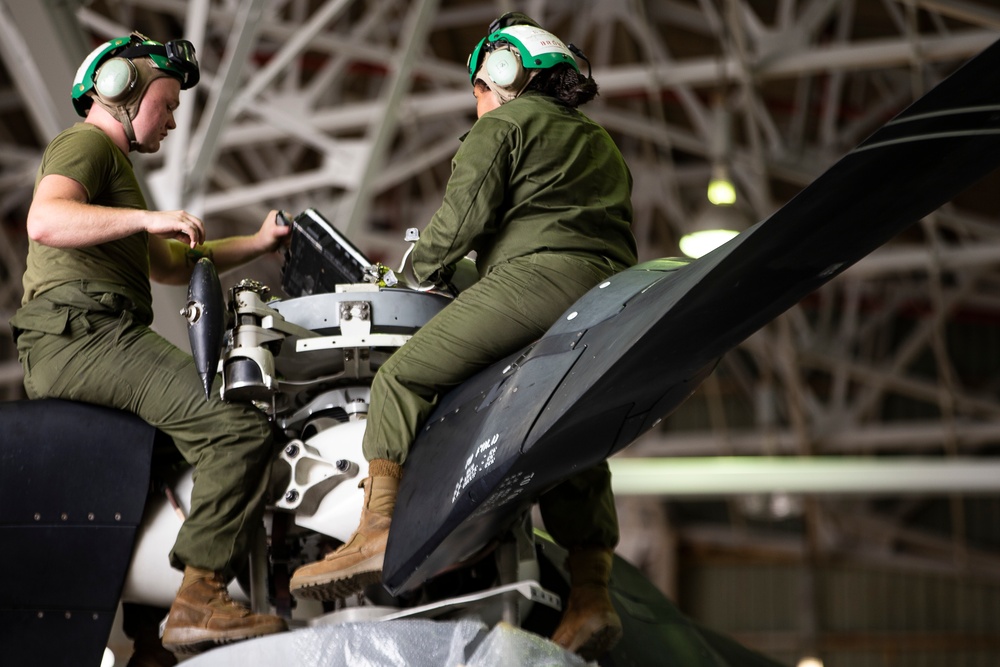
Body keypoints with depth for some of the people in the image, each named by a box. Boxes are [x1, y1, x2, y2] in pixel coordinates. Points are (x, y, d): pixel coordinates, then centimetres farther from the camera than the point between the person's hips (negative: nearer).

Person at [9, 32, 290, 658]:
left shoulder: (113, 161, 33)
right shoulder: (86, 143, 0)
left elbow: (169, 264, 36)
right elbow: (45, 221, -22)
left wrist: (258, 243, 27)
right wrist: (149, 217, -28)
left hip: (76, 344, 11)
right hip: (84, 331, -11)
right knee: (240, 428, -23)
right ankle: (198, 602, -27)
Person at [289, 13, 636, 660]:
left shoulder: (504, 124, 11)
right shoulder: (601, 143, 34)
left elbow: (463, 216, -1)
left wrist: (421, 268, 16)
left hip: (539, 272, -8)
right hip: (612, 298, 8)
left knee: (404, 376, -5)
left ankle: (377, 534, -18)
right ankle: (591, 598, 3)